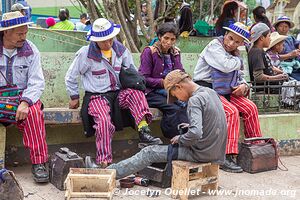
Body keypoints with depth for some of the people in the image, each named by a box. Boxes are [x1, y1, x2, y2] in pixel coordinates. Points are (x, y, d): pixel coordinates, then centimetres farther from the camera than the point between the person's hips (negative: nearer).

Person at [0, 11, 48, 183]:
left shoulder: (30, 50, 0)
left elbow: (37, 82, -6)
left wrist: (25, 102, -24)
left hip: (24, 96, 0)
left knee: (33, 111, -31)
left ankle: (39, 162, -27)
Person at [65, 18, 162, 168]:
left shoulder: (121, 50, 7)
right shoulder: (85, 54, -6)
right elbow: (70, 77, 5)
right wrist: (74, 97, 7)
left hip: (118, 93, 4)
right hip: (96, 96, -4)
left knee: (136, 92, -29)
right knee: (104, 120, -33)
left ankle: (143, 131, -37)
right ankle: (104, 161, -28)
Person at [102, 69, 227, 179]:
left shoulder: (195, 99, -20)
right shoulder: (211, 92, 8)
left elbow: (196, 133, -31)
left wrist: (180, 139, -13)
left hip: (202, 153, -9)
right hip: (216, 152, 9)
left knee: (149, 153, -1)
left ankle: (110, 172, 7)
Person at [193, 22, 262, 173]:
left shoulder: (235, 54, 15)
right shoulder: (214, 46, -9)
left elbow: (239, 76, 24)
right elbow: (226, 66, -25)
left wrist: (243, 85, 0)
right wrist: (239, 61, -4)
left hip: (225, 91, 8)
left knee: (250, 108, -5)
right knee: (232, 111, -27)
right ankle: (226, 157, -27)